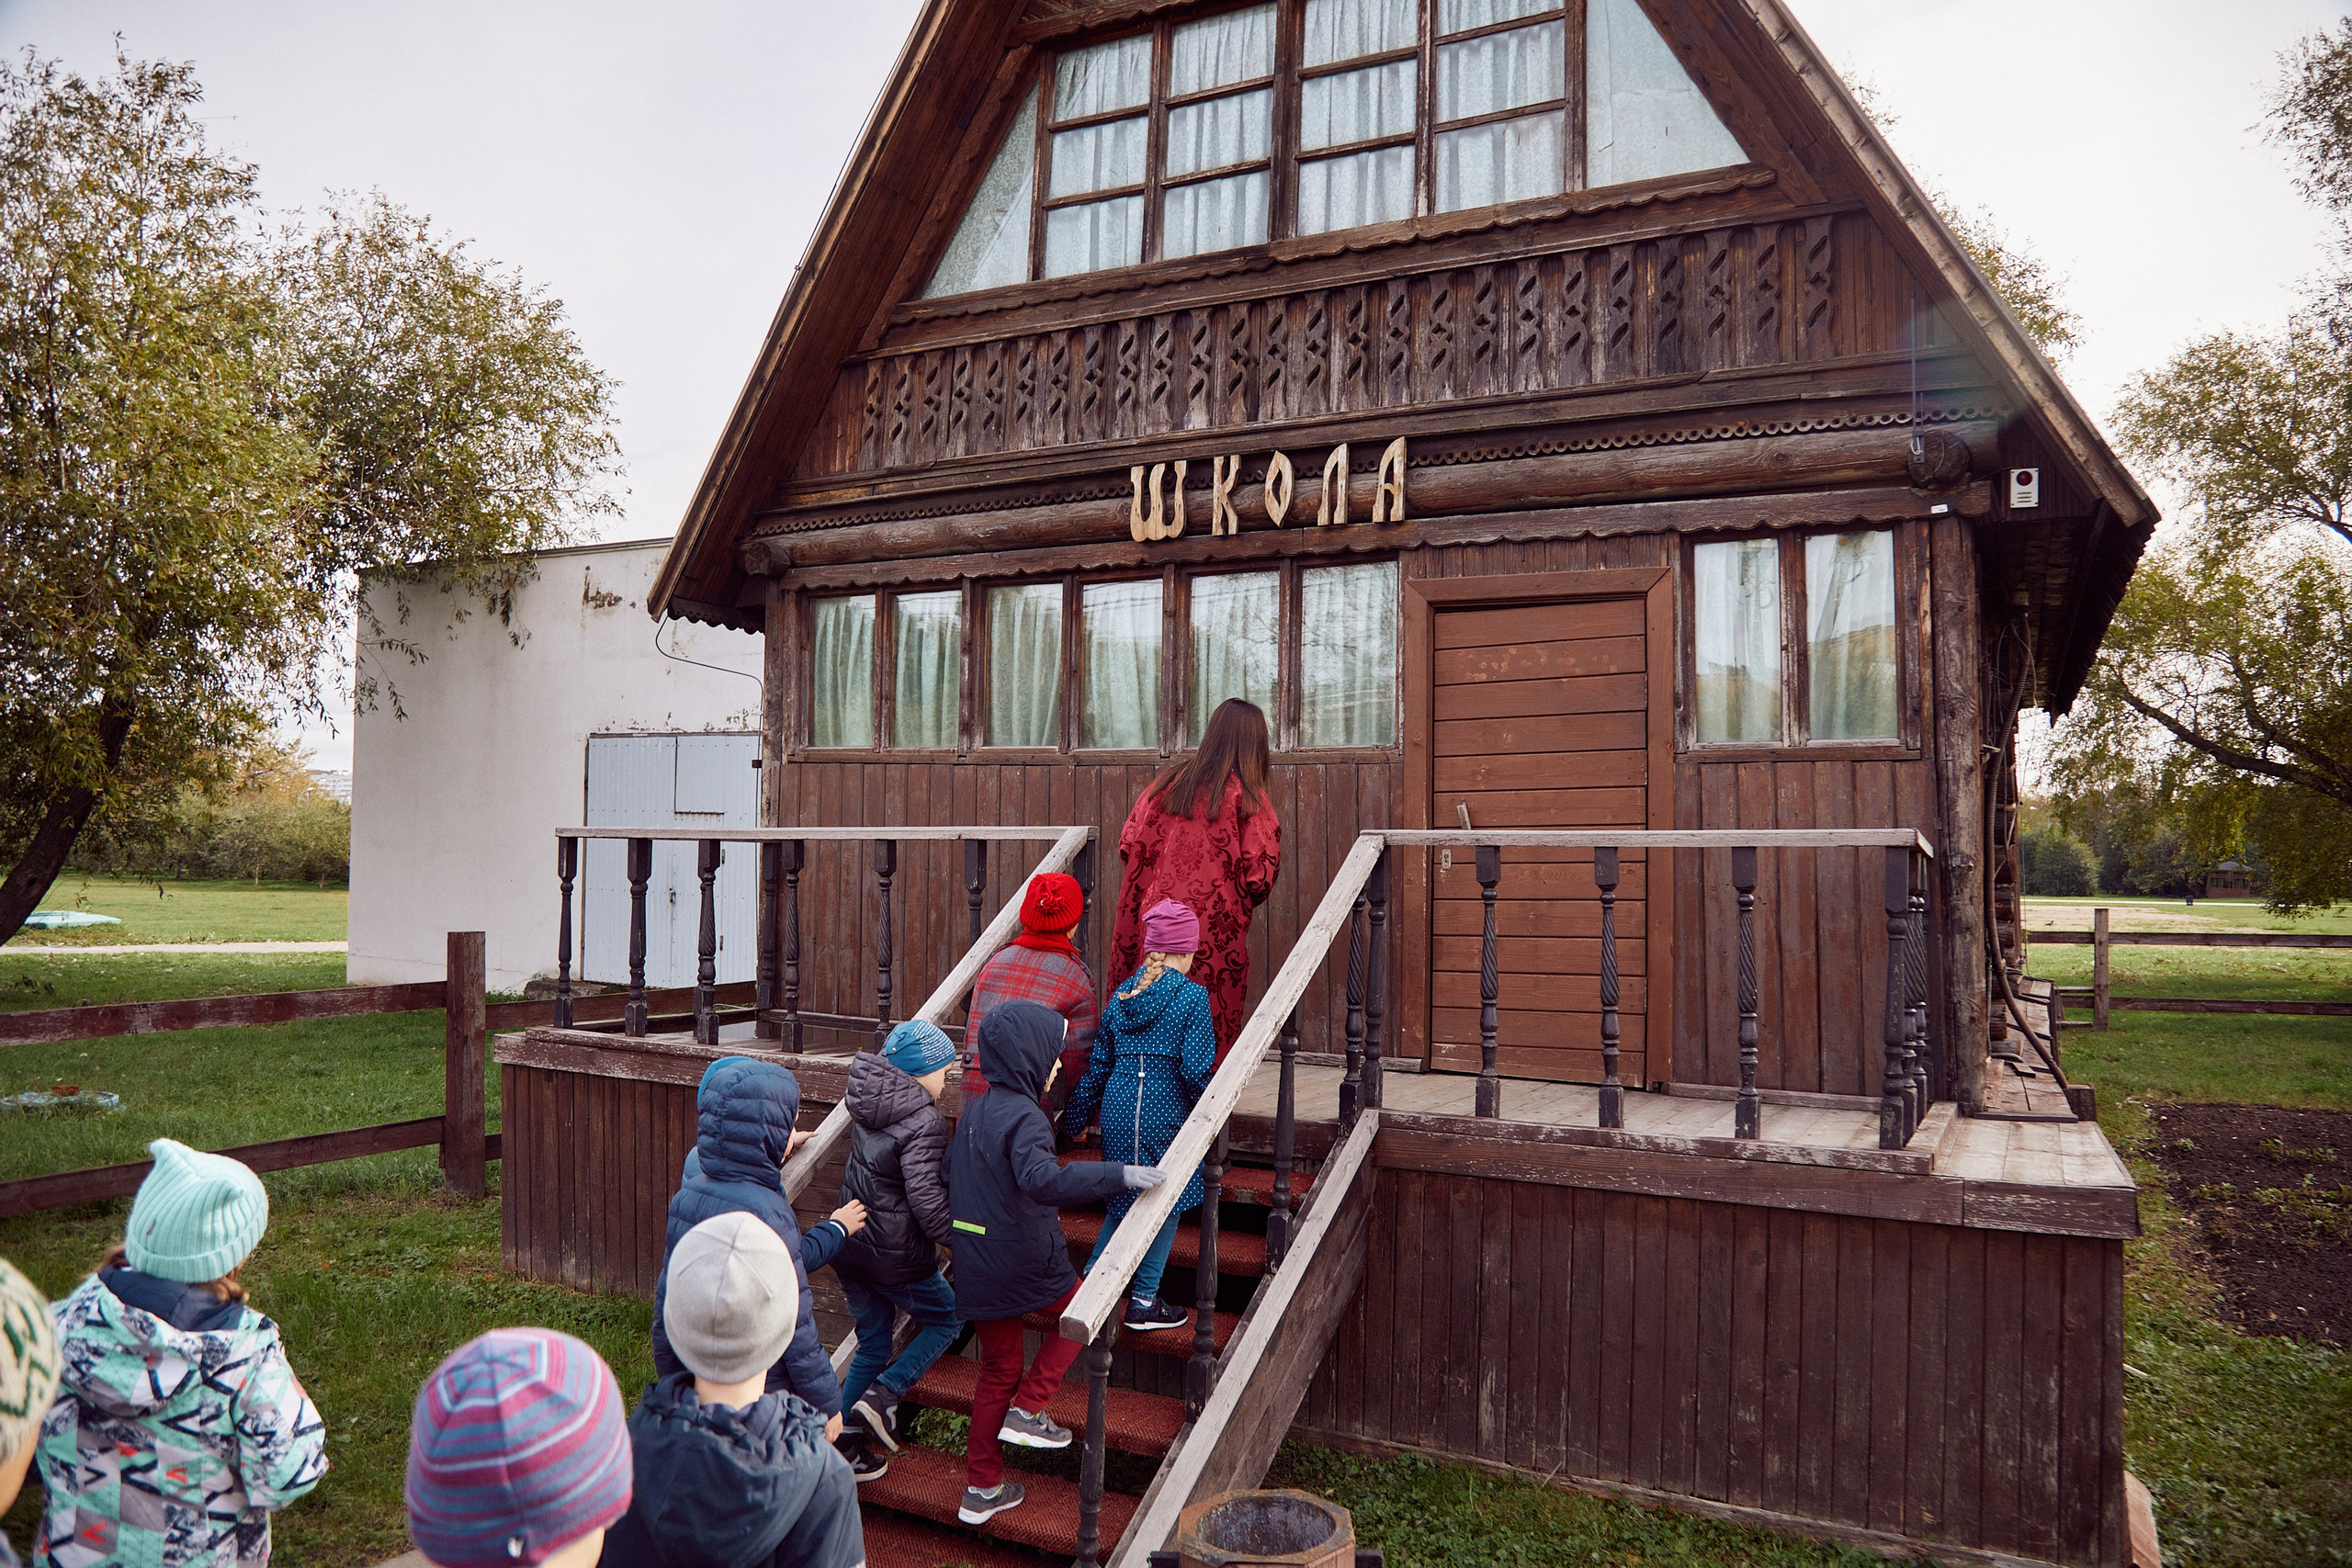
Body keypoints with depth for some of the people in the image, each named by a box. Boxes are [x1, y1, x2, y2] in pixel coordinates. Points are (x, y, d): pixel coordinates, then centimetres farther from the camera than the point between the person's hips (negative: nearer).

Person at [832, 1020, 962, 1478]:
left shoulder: (866, 1102, 3)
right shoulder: (924, 1122, -22)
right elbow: (927, 1199, -25)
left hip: (849, 1247, 8)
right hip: (896, 1256, -7)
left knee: (873, 1343, 21)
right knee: (946, 1319, 17)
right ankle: (882, 1395, 3)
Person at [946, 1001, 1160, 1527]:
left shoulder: (973, 1110, 7)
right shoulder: (1024, 1117, -20)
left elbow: (949, 1174, 19)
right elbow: (1043, 1180, -39)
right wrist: (1119, 1175, -39)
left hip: (975, 1265, 8)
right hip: (1025, 1263, -8)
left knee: (997, 1371, 19)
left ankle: (981, 1490, 25)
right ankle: (1026, 1411, 12)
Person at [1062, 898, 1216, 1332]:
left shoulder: (1122, 995, 6)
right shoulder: (1192, 996, -9)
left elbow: (1097, 1063, 9)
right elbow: (1196, 1069, -13)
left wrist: (1076, 1117, 17)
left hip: (1119, 1108, 5)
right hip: (1166, 1112, -5)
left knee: (1125, 1198, 21)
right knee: (1166, 1203, 10)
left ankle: (1089, 1279, 22)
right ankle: (1144, 1301, 14)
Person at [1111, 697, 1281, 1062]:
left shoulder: (1168, 781, 5)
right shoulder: (1246, 795, -6)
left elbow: (1129, 846, 5)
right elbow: (1261, 874, -9)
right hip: (1215, 933, -4)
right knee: (1215, 1033, 3)